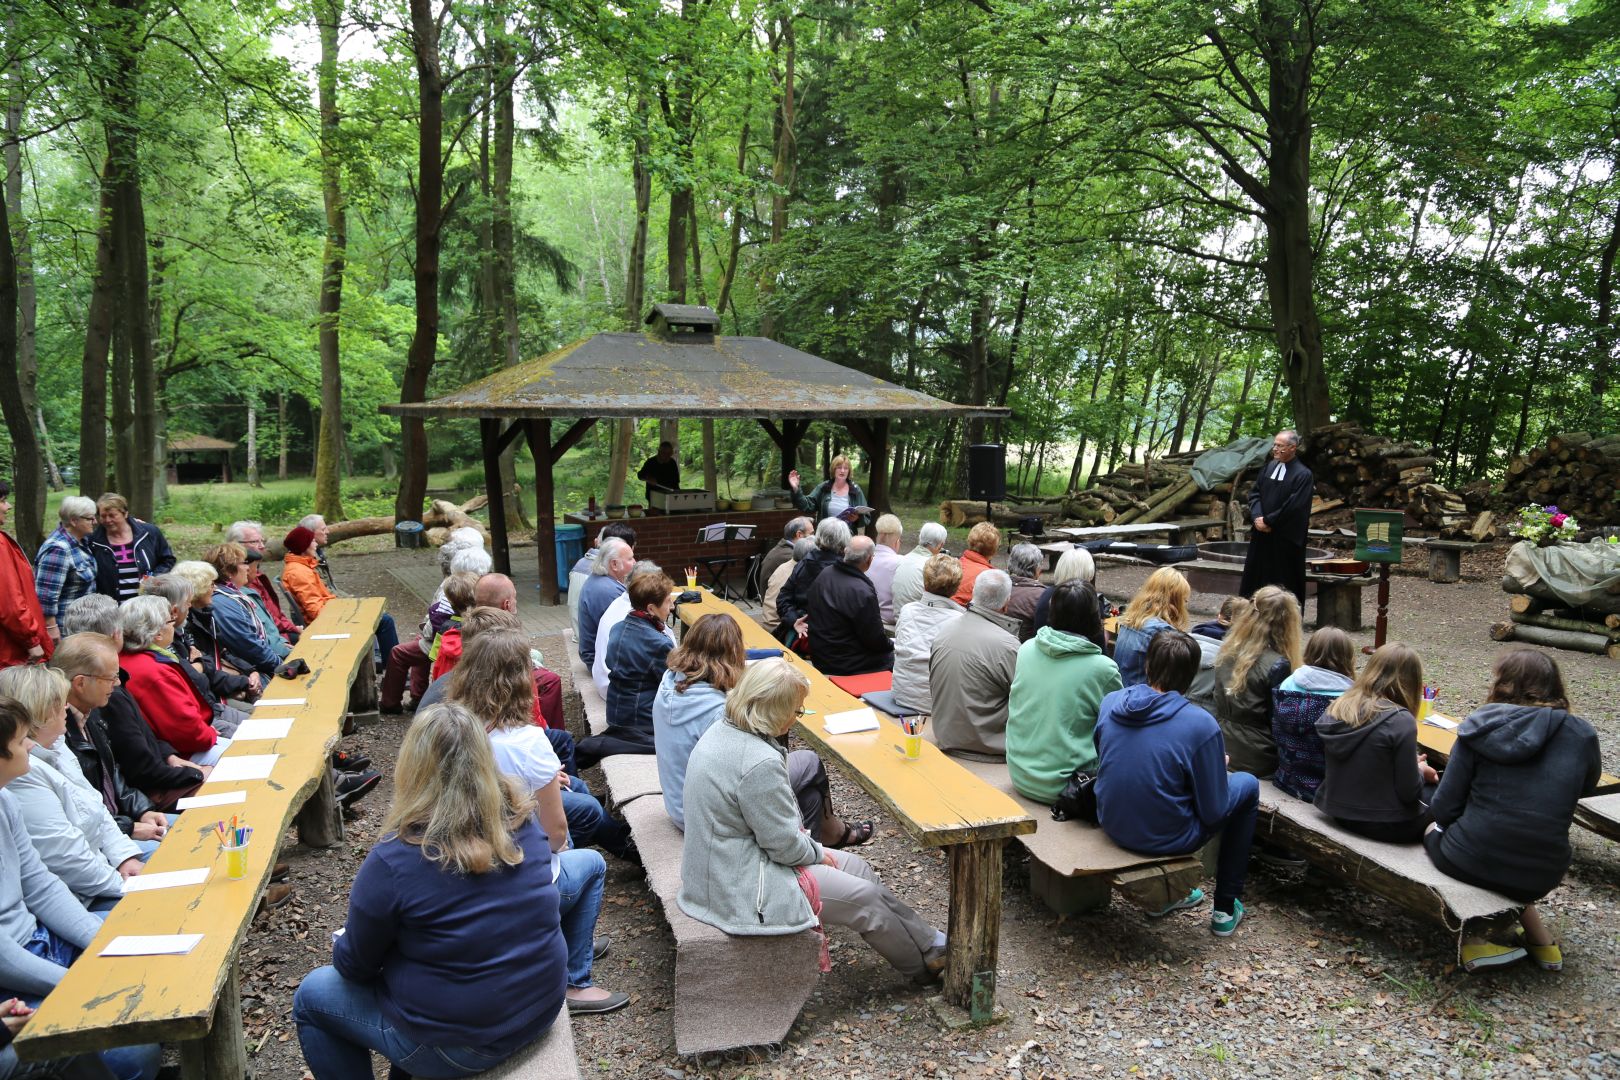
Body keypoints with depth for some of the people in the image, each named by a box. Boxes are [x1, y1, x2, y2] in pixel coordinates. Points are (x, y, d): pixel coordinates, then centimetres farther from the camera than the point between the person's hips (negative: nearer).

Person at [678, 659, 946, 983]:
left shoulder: (723, 731, 0)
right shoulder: (759, 763, -31)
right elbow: (784, 843, -22)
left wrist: (808, 843, 8)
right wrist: (817, 852, -2)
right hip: (743, 887, -10)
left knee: (857, 867, 15)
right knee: (866, 897, 4)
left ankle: (924, 941, 27)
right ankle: (928, 958, 26)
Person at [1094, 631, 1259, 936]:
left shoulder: (1110, 702, -7)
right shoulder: (1200, 724, -21)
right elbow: (1214, 812, -14)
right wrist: (1221, 772, 8)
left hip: (1112, 826, 5)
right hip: (1165, 839, -5)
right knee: (1247, 784, 18)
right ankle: (1226, 908, 27)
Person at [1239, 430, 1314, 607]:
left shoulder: (1303, 475, -12)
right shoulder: (1268, 466, 7)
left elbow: (1294, 507, -17)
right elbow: (1255, 492, 8)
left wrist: (1268, 521, -14)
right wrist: (1258, 516, -8)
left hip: (1286, 538, -6)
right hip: (1262, 533, 6)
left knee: (1284, 582, 2)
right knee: (1256, 576, 11)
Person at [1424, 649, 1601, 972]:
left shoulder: (1480, 728, -11)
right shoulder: (1582, 735, -3)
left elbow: (1444, 808, -9)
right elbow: (1586, 788, 19)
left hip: (1470, 862, -4)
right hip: (1541, 878, 5)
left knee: (1433, 827, 28)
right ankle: (1540, 938, 27)